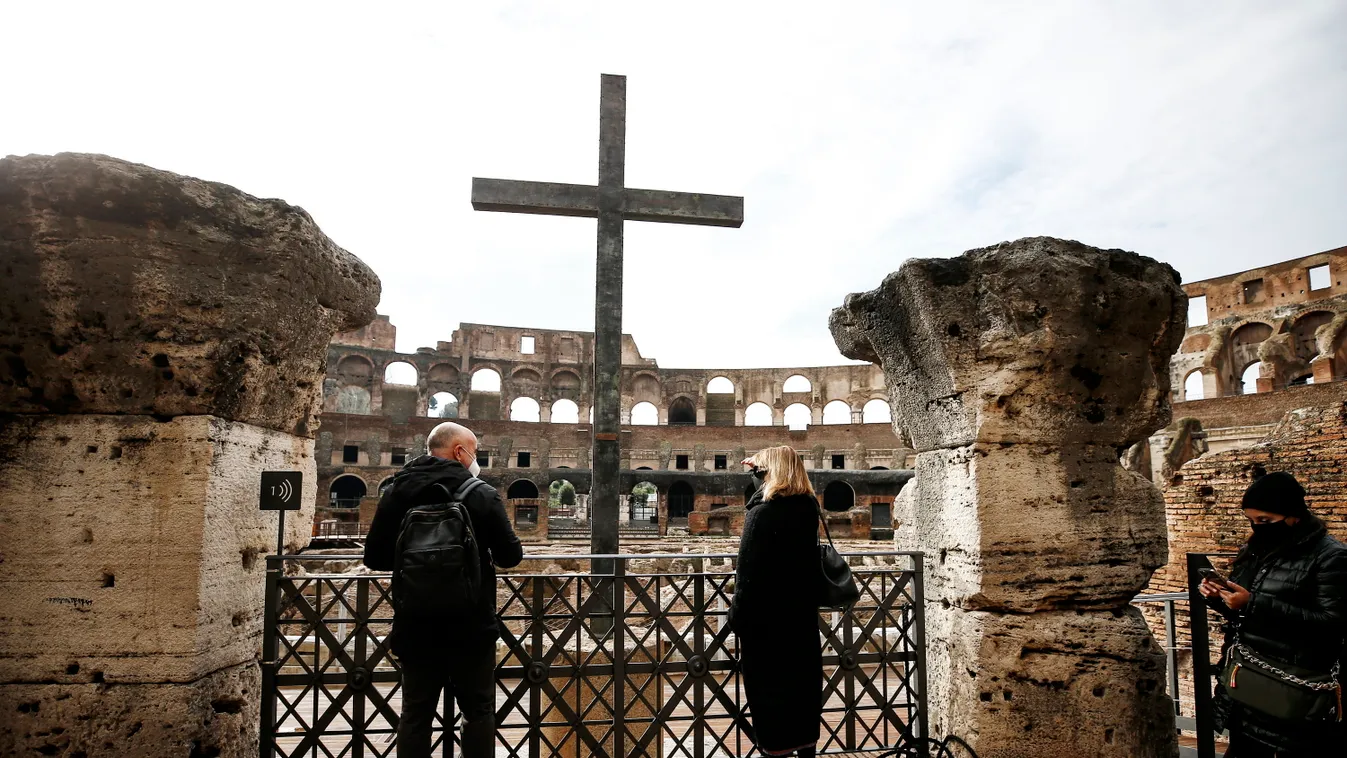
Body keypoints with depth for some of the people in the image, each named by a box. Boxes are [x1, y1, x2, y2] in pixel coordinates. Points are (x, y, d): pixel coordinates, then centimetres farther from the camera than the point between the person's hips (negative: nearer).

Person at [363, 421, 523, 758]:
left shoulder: (396, 492, -1)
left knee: (416, 714, 12)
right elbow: (511, 556, -7)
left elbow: (375, 558, 2)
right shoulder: (482, 494, -10)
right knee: (478, 711, 11)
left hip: (416, 625, 3)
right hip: (471, 626, -3)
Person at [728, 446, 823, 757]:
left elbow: (748, 572, -17)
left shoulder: (762, 513, -18)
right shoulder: (809, 507, 1)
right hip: (801, 613, 7)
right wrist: (761, 468, 35)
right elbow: (784, 494, 25)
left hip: (765, 615, -7)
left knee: (768, 684, 5)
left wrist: (738, 615, -9)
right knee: (801, 677, 15)